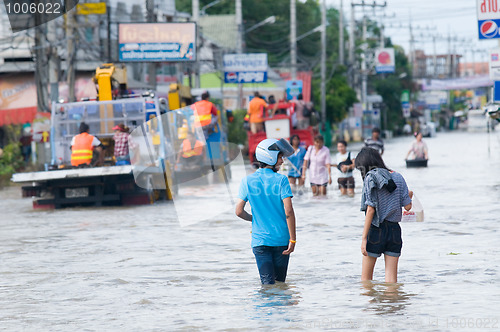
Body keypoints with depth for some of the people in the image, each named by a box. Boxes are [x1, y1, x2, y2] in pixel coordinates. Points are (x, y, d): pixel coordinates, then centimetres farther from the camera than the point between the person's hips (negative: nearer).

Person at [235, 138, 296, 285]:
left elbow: (239, 212, -1)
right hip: (281, 239, -1)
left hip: (259, 240, 1)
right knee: (280, 282, 13)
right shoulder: (280, 180, -7)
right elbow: (289, 212, -13)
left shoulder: (247, 181, 1)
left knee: (268, 283, -2)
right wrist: (293, 239, -7)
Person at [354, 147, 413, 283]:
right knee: (391, 277, 4)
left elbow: (371, 209, -13)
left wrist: (364, 238, -13)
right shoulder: (398, 177, 6)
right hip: (395, 229, 4)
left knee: (366, 277, 8)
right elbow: (407, 206, 4)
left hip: (376, 230, -4)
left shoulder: (370, 178, -7)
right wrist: (409, 196, 28)